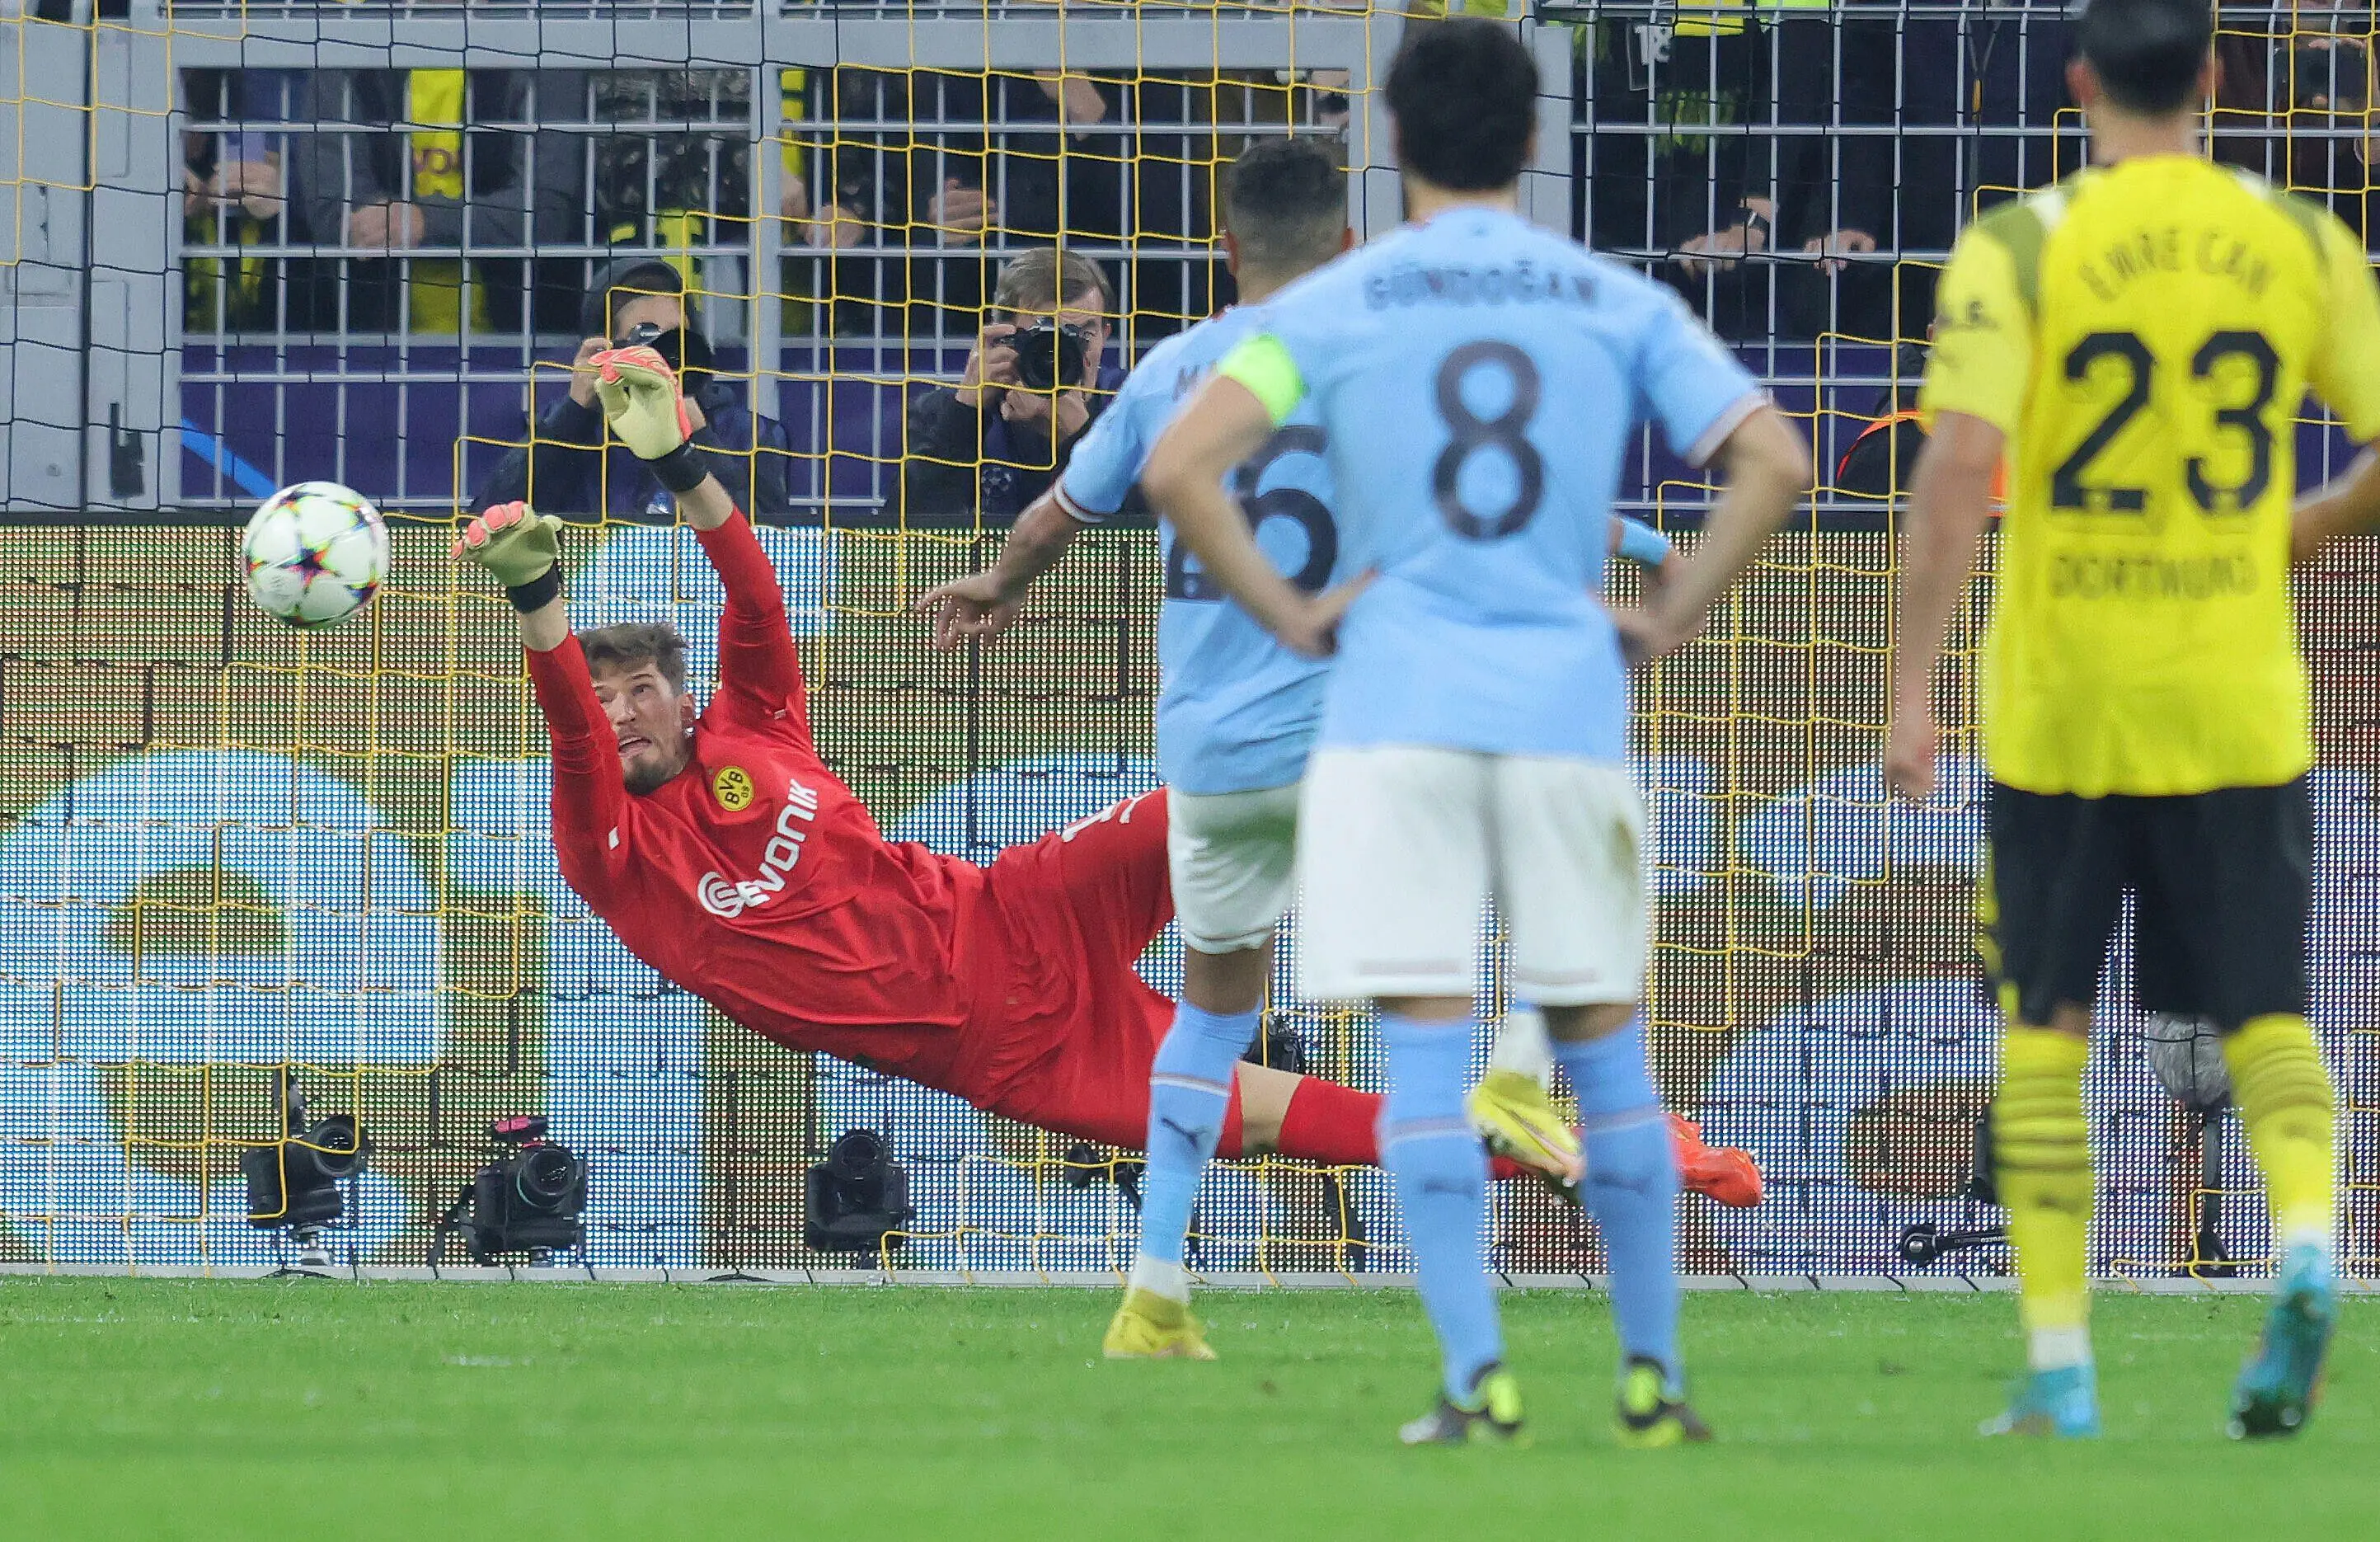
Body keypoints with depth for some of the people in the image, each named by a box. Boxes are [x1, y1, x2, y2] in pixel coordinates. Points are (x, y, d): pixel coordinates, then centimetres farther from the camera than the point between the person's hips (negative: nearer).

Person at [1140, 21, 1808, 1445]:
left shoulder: (1331, 310, 3)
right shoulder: (1623, 307, 7)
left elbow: (1179, 470, -7)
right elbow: (1775, 463, -1)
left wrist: (1287, 615, 1)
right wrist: (1670, 619, 6)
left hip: (1397, 704, -1)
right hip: (1568, 704, 1)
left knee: (1428, 1047, -1)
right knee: (1603, 1047, 10)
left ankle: (1478, 1378, -10)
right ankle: (1654, 1372, 11)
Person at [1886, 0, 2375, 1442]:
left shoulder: (2018, 248, -5)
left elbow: (1959, 470, -14)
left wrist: (1912, 691, -11)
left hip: (2059, 705, -1)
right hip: (2242, 707, 1)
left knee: (2047, 1026, 10)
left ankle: (2060, 1362, 9)